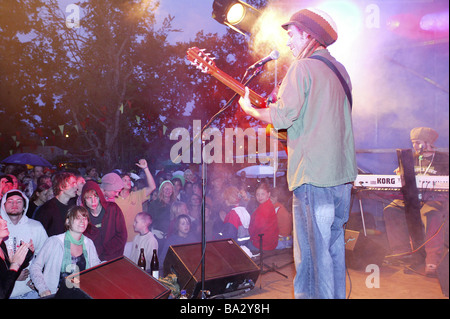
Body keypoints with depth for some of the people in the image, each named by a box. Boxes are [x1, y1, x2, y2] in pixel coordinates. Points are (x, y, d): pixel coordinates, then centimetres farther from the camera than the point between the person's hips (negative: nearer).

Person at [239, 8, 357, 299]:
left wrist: (250, 109, 1)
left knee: (312, 252, -2)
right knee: (334, 248, 17)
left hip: (313, 175, -8)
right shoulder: (340, 69, 17)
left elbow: (282, 117, -15)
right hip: (342, 175, 8)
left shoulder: (302, 67, -7)